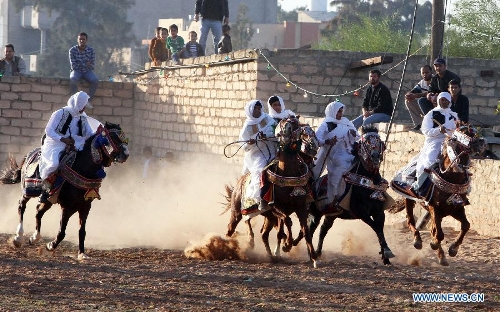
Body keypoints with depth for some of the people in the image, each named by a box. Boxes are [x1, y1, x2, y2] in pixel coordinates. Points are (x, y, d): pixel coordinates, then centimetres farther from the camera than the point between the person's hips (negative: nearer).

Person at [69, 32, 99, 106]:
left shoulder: (91, 50, -2)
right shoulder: (72, 50, -7)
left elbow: (92, 66, -5)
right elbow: (73, 66, -12)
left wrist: (80, 65, -14)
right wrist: (85, 64, -12)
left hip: (88, 71, 2)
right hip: (77, 71, -2)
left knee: (95, 80, -29)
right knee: (73, 79, -37)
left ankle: (89, 101, -26)